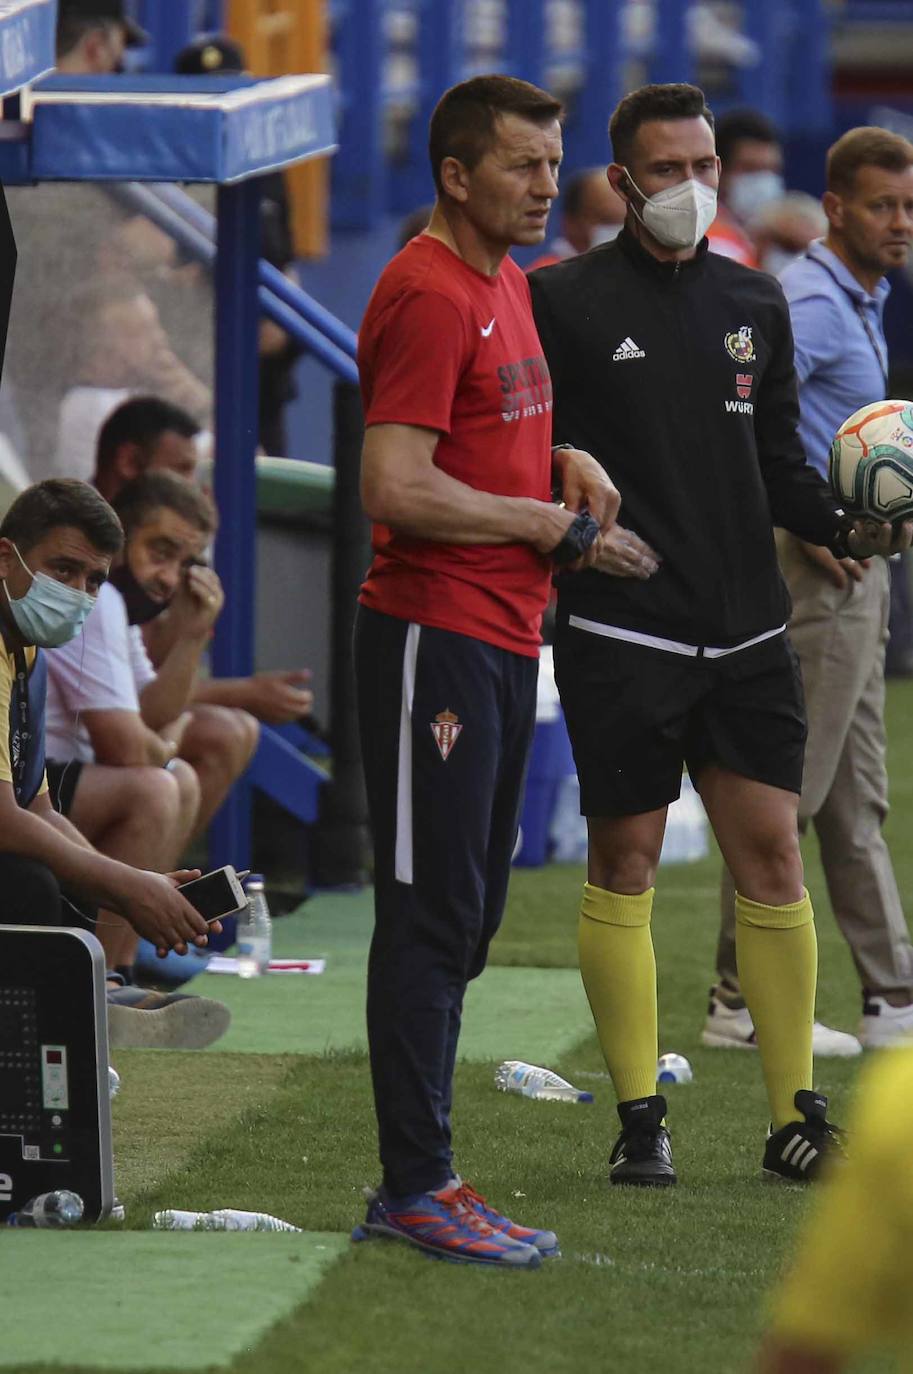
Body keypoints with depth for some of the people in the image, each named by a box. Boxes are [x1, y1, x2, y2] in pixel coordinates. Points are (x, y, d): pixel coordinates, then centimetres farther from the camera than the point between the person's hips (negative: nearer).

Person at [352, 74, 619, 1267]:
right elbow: (398, 489, -22)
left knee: (463, 919, 12)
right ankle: (417, 1190, -4)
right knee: (433, 918, -7)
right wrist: (543, 522, -12)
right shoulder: (428, 297, -15)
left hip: (503, 642, 10)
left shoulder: (506, 283, 16)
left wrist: (567, 464, 9)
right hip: (434, 640, -10)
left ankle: (416, 1183, 17)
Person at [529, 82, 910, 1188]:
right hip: (618, 632, -4)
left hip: (744, 632, 4)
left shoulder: (754, 302, 13)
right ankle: (639, 1122, 8)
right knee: (624, 867, 0)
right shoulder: (565, 300, -2)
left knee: (771, 858, 1)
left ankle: (796, 1117, 7)